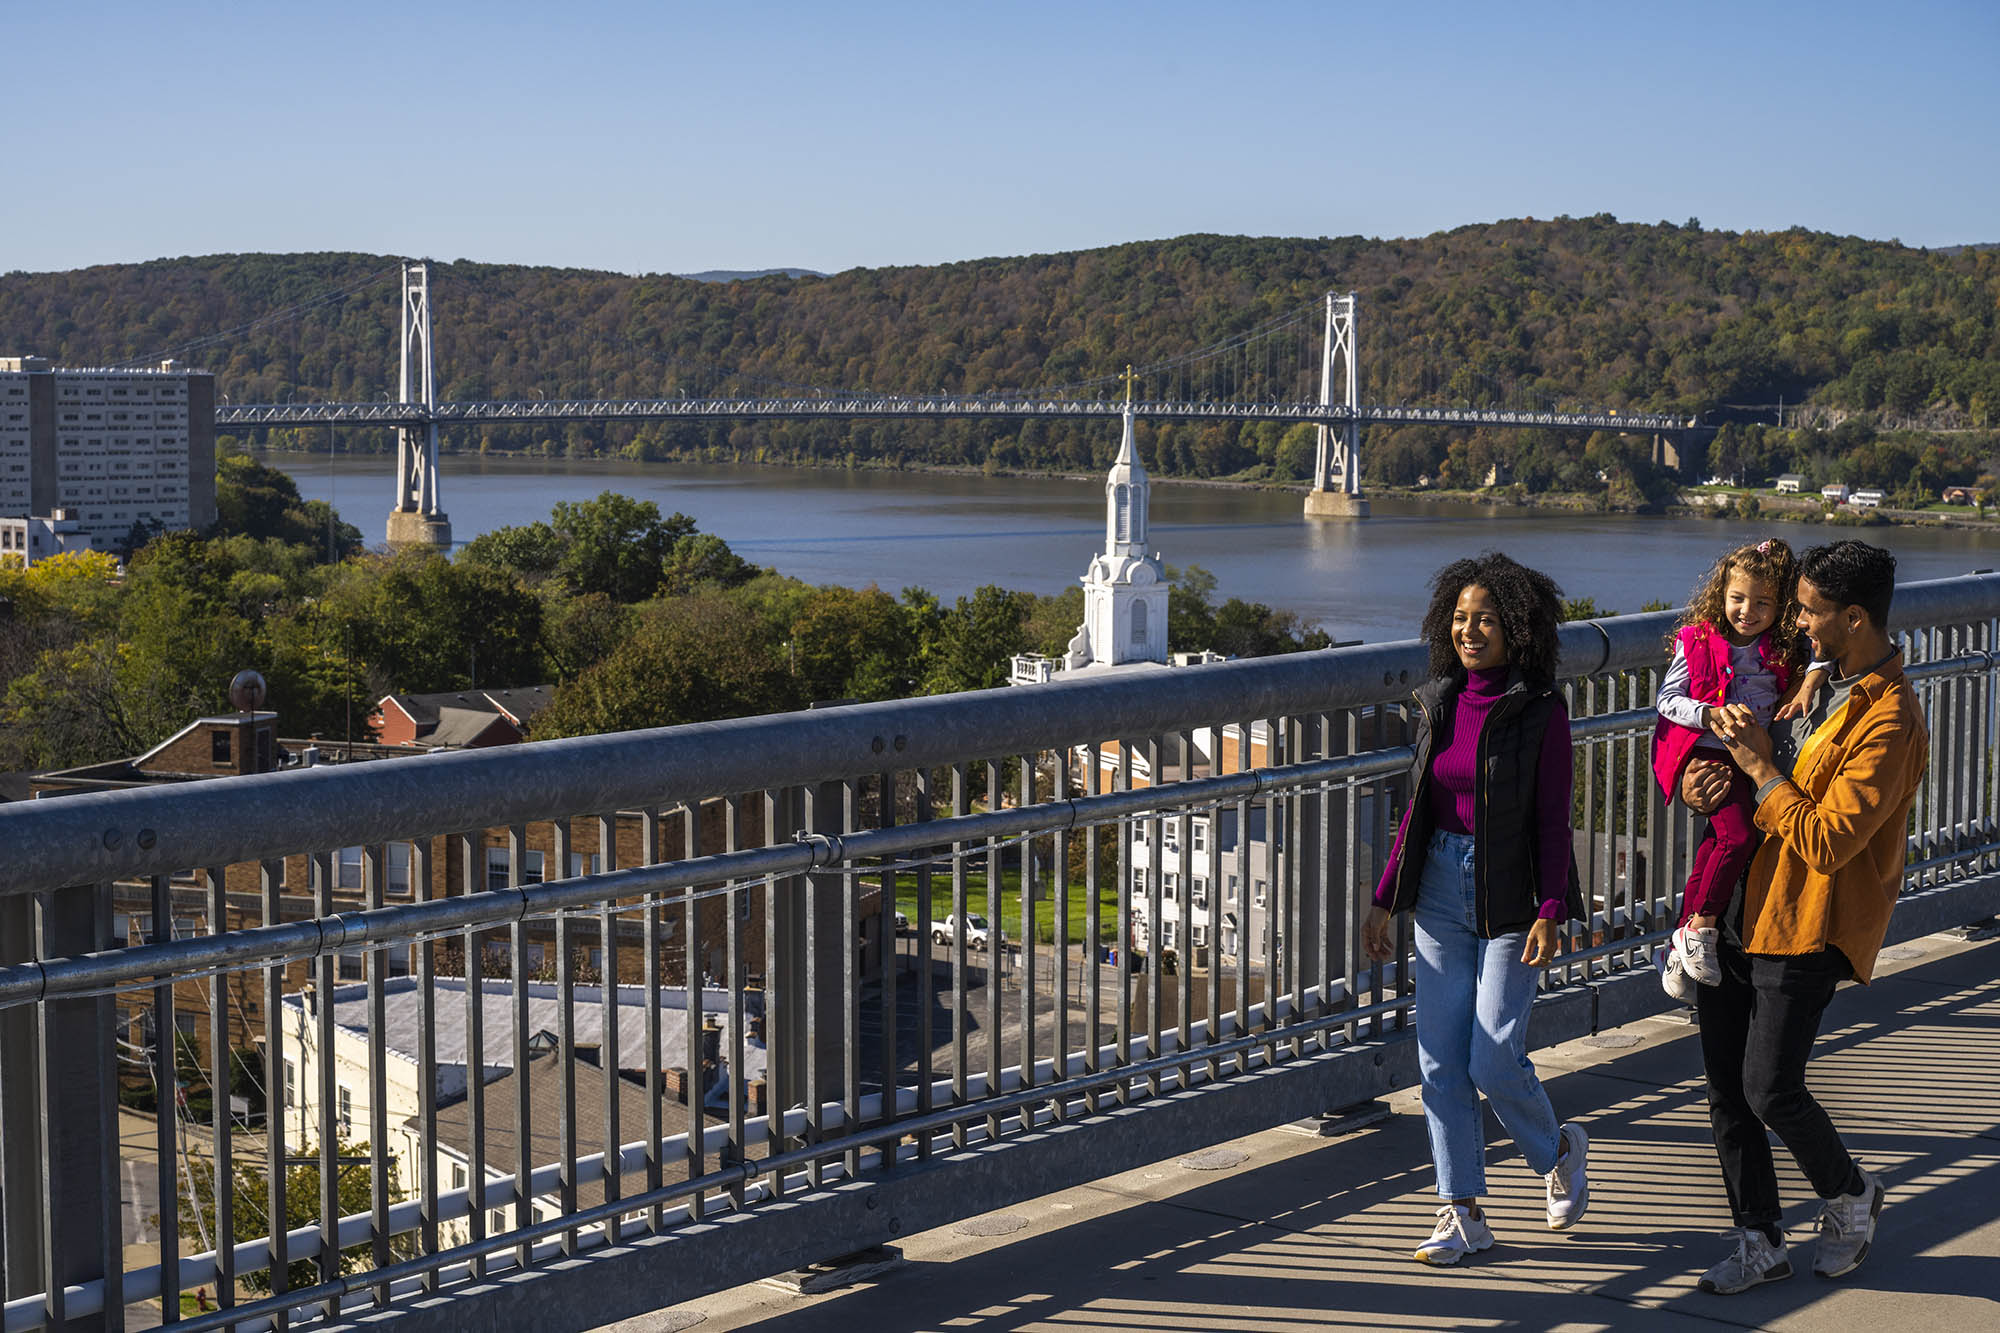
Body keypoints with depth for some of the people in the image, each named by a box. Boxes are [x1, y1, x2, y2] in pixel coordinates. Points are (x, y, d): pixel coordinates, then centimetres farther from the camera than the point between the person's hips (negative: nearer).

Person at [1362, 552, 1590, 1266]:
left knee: (1492, 1061, -6)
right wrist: (1384, 899, 10)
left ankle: (1559, 1149, 25)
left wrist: (1551, 912, -15)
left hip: (1509, 899, -5)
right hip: (1440, 893, 5)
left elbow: (1552, 820, -9)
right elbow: (1417, 808, 12)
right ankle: (1463, 1212, 13)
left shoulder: (1541, 710, -8)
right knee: (1441, 1060, 3)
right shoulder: (1440, 703, 7)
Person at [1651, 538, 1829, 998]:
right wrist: (1713, 715, -20)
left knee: (1715, 846, -1)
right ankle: (1701, 929, -7)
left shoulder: (1785, 645, 4)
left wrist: (1808, 684, -14)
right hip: (1707, 753, -3)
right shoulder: (1698, 641, -4)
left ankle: (1681, 943, 11)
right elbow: (1667, 699, -4)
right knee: (1739, 835, -22)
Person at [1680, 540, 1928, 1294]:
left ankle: (1850, 1197, 20)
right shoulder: (1823, 683, 11)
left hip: (1808, 928, -8)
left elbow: (1827, 842, -23)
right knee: (1726, 1088, 7)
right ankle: (1759, 1244, 18)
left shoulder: (1888, 723, -18)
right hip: (1746, 911, 8)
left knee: (1771, 1090, -9)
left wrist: (1758, 766, -17)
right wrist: (1707, 777, 2)